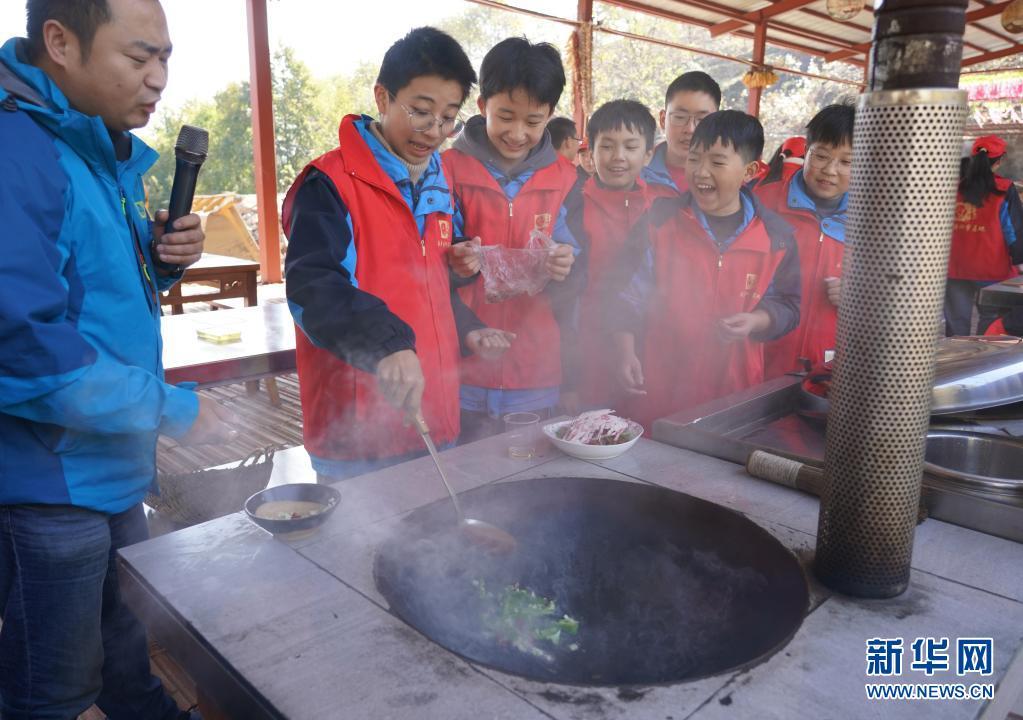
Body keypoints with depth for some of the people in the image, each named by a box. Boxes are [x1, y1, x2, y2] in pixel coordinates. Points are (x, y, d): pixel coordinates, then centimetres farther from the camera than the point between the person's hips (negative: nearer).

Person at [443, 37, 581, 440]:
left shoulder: (564, 178, 6)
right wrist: (455, 265, -23)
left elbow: (572, 274, 6)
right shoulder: (450, 169, -2)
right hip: (464, 367, -2)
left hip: (536, 375, 3)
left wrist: (564, 268, -18)